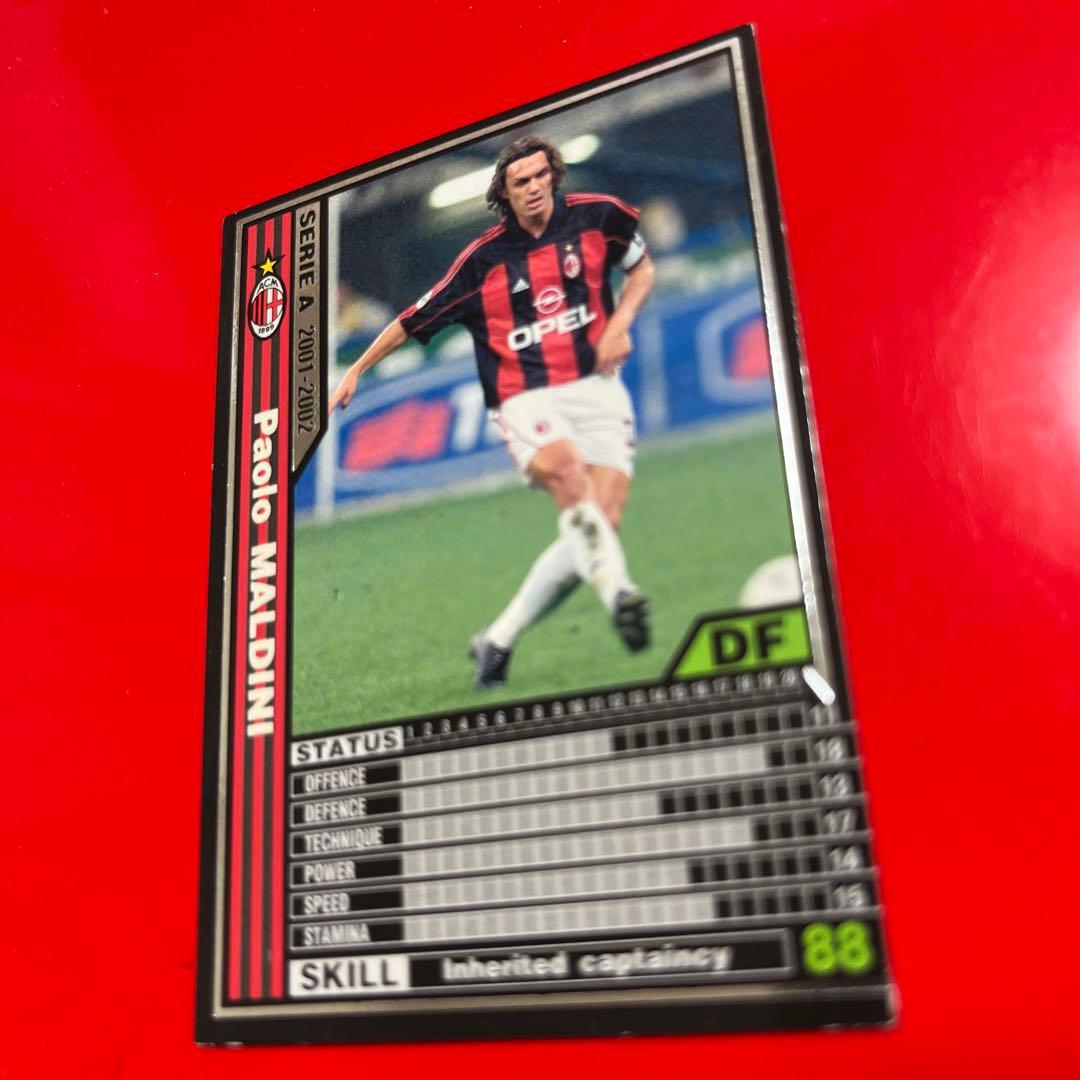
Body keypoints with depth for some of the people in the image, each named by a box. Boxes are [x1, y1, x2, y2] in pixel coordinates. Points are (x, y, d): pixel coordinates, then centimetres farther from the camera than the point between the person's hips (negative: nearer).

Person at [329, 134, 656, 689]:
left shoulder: (598, 215, 6)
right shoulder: (485, 258, 2)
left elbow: (642, 268, 21)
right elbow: (416, 318, 10)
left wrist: (620, 322, 3)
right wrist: (357, 368, 12)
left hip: (596, 388, 2)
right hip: (527, 398, -2)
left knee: (602, 522, -12)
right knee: (562, 468, -37)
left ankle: (498, 640, -1)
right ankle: (617, 591, -43)